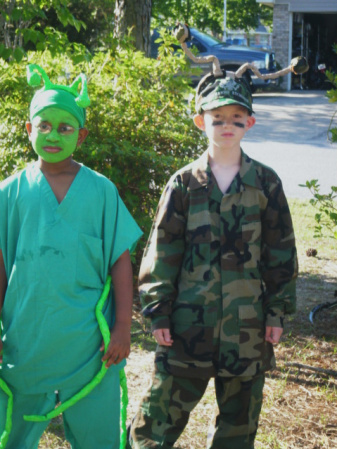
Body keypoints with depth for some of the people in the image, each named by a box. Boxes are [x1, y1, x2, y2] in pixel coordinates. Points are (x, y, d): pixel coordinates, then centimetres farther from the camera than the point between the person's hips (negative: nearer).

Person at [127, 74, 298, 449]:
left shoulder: (266, 183, 3)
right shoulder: (184, 183, 1)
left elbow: (281, 250, 6)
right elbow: (162, 250, 2)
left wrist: (278, 311, 2)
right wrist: (158, 311, -2)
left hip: (248, 320, 1)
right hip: (190, 318, -1)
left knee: (239, 418, 12)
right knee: (161, 411, -1)